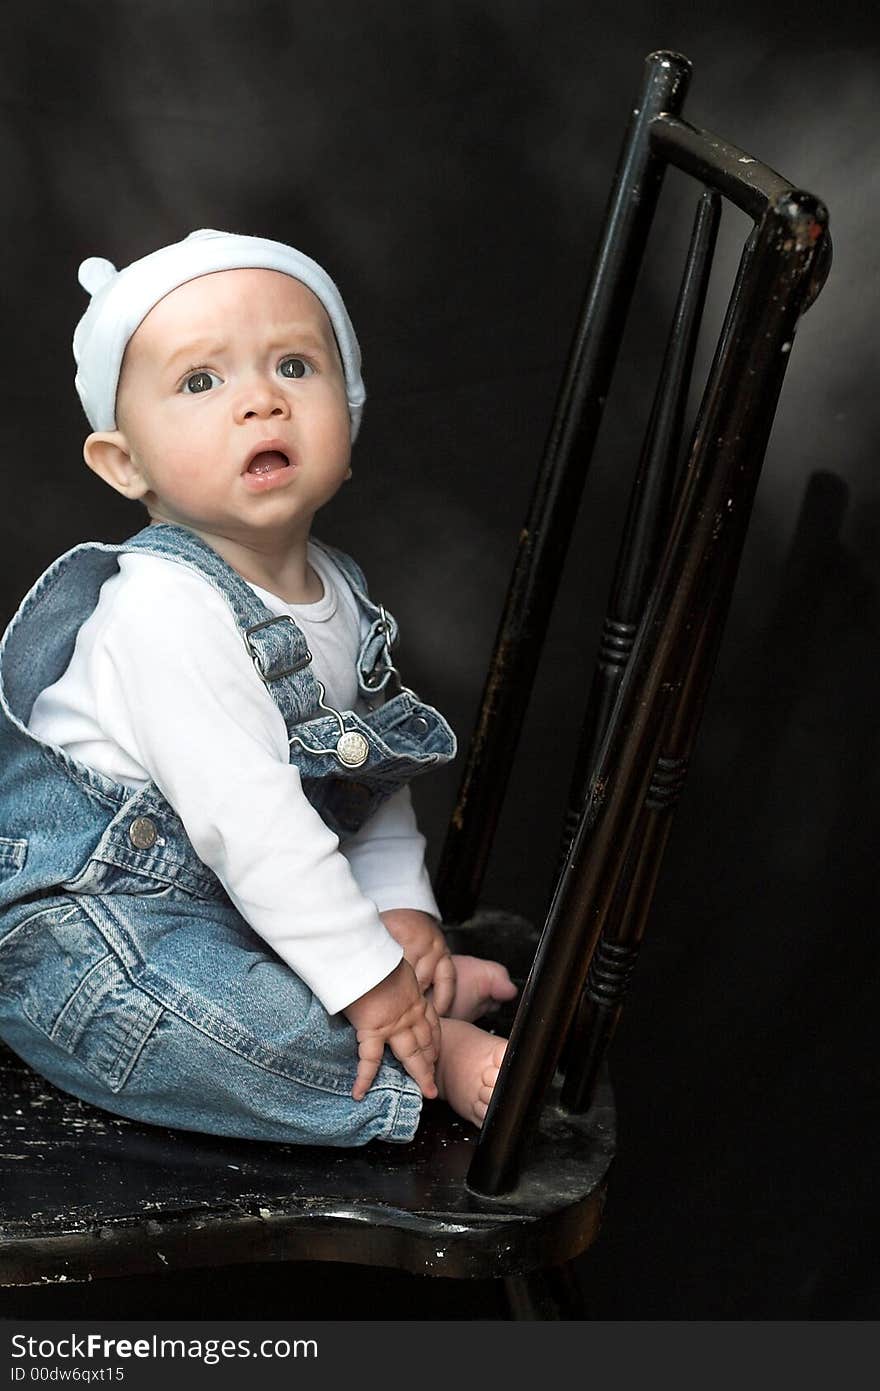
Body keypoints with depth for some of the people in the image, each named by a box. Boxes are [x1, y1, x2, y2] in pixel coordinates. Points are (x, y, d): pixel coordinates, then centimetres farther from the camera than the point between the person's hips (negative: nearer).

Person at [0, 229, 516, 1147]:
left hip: (258, 893, 10)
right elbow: (247, 819, -30)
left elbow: (374, 778, 12)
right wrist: (365, 976, -26)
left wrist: (400, 908, -1)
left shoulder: (339, 594, 3)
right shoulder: (163, 608, -27)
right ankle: (435, 1056, -21)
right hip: (84, 921, -10)